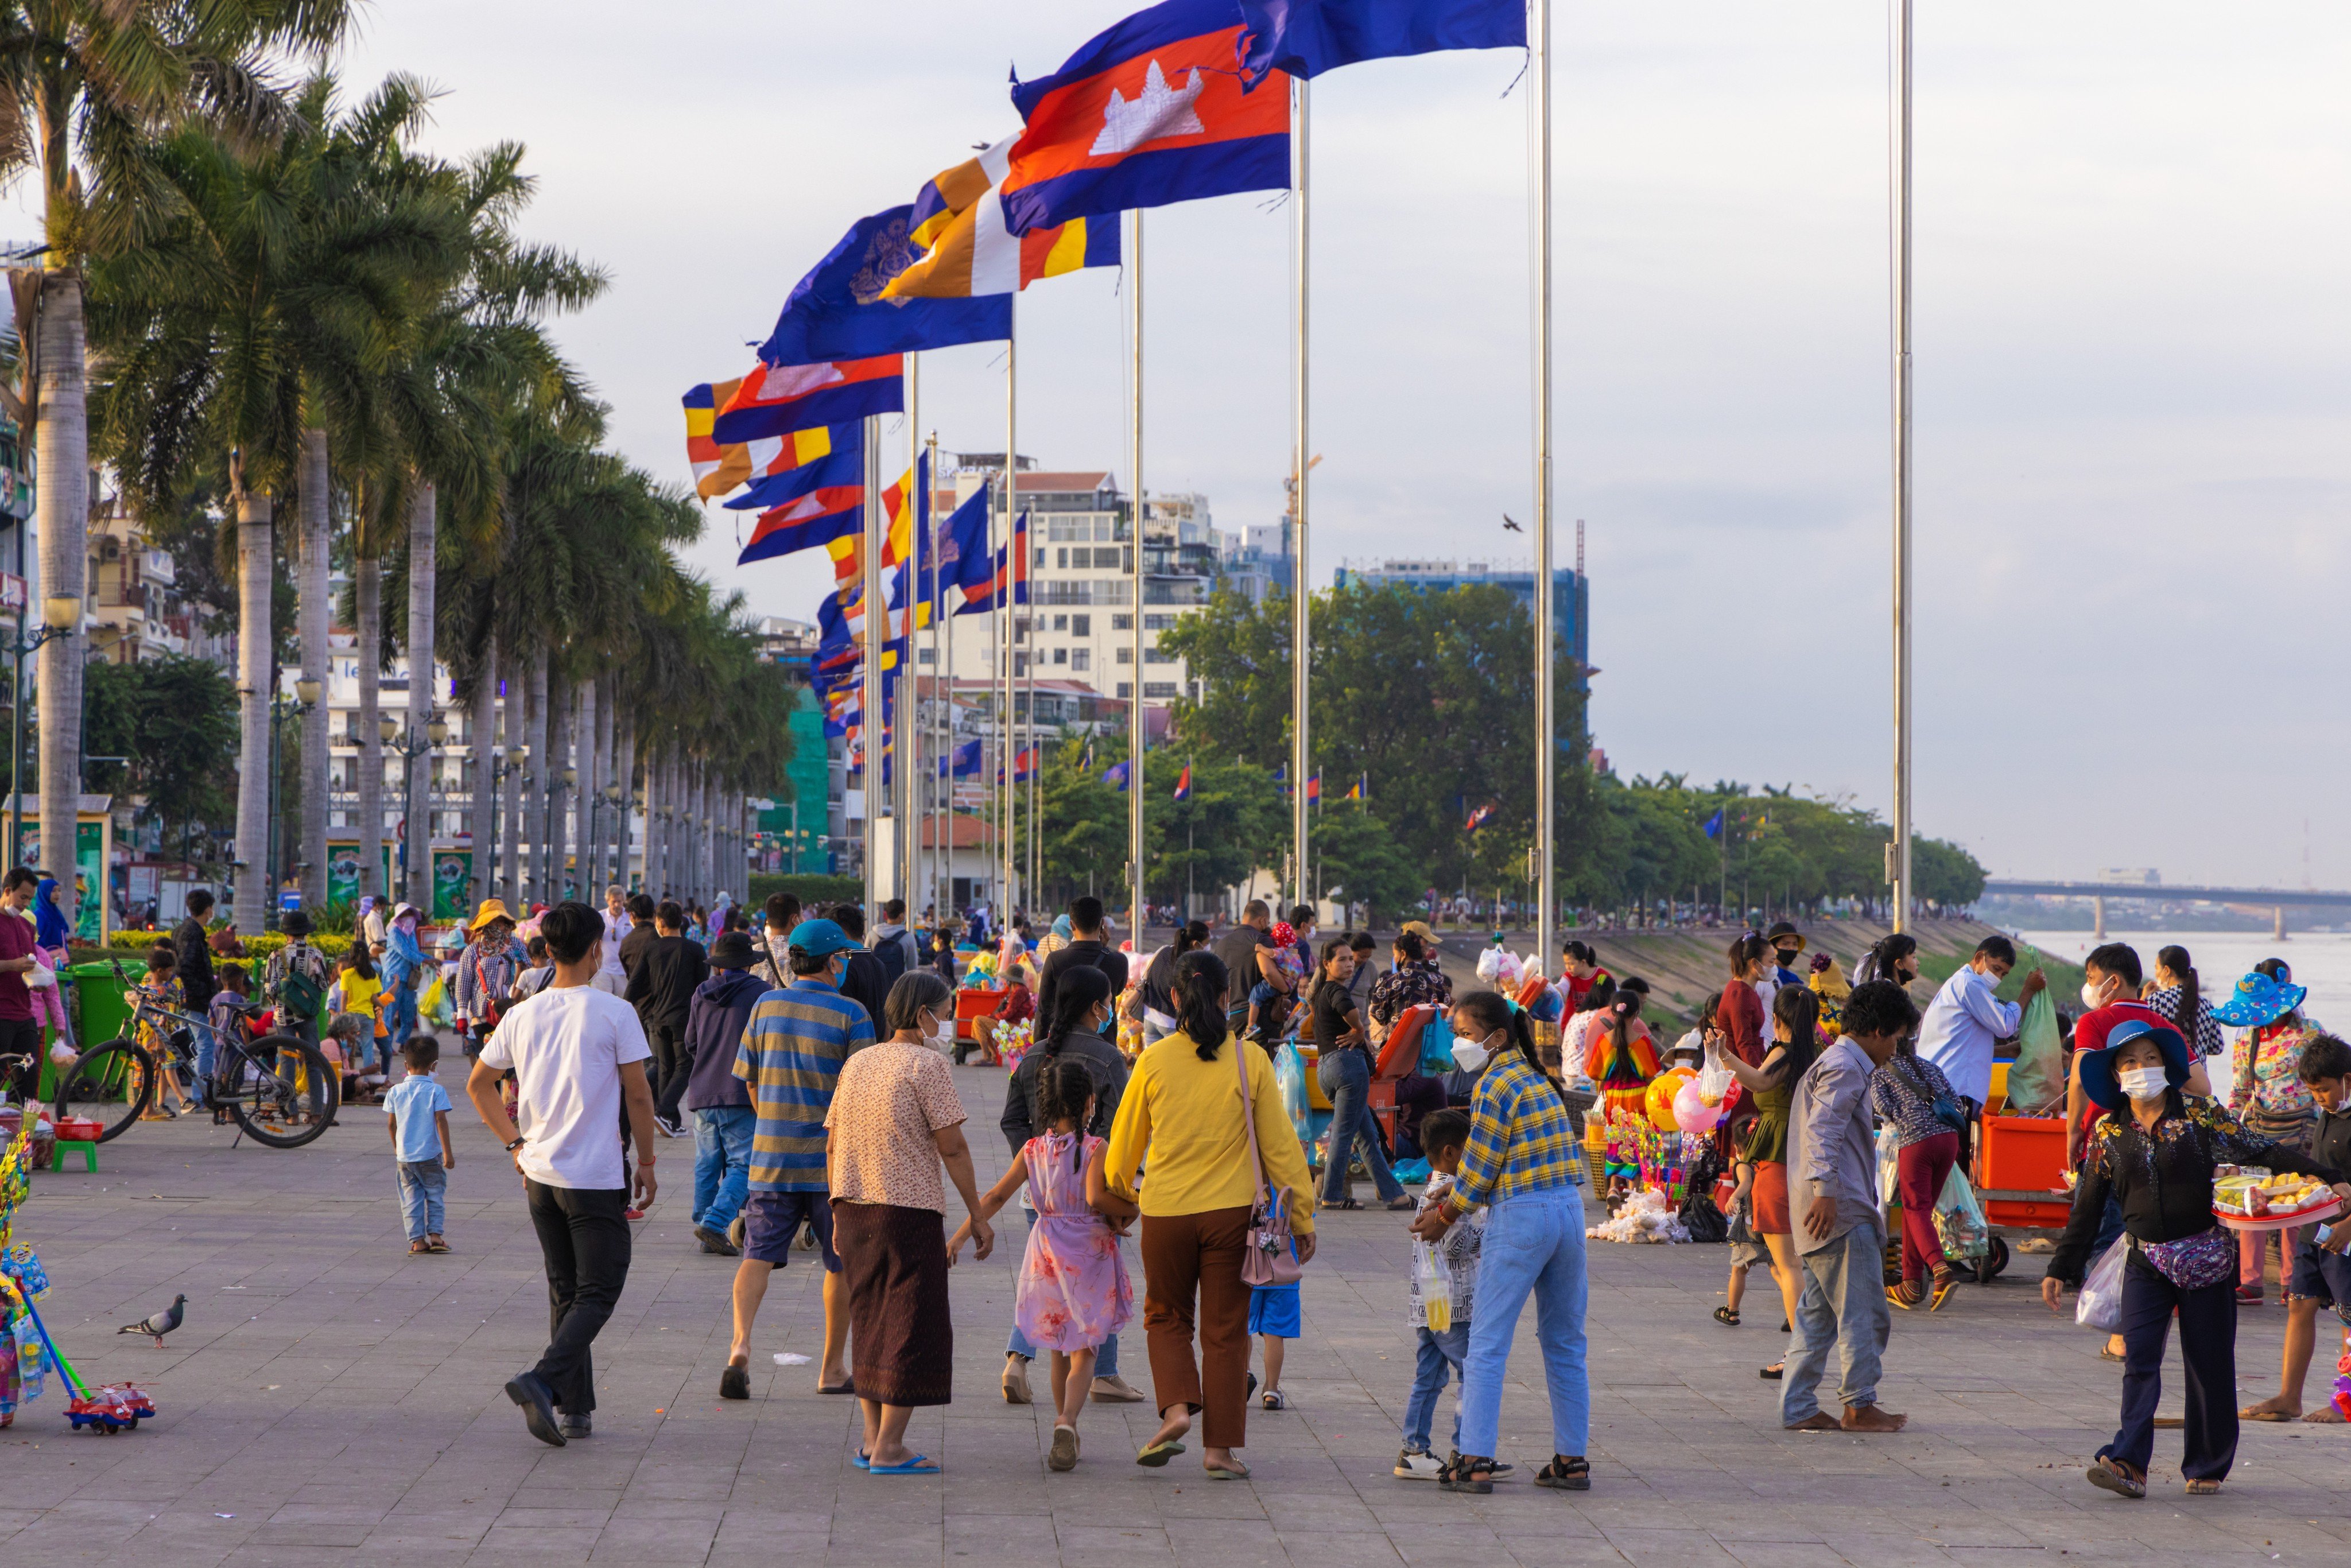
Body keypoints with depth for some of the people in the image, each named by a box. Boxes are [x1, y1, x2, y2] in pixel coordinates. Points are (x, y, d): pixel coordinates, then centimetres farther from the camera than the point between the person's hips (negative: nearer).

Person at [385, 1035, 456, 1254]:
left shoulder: (395, 1091, 1)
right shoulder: (436, 1091, -9)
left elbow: (391, 1123, 6)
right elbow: (441, 1121, -13)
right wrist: (448, 1152, -10)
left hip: (404, 1156, 2)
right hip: (430, 1154, -2)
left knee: (411, 1198, 8)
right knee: (434, 1195, 11)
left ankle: (417, 1240, 6)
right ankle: (435, 1235, 4)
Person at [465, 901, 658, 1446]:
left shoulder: (523, 1015, 4)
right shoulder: (614, 1013, -10)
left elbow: (478, 1084, 13)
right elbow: (638, 1096, -8)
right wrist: (646, 1163, 4)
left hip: (540, 1173, 5)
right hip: (596, 1176, -5)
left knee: (565, 1291, 15)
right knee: (599, 1291, 0)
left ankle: (575, 1408, 15)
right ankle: (543, 1380, -21)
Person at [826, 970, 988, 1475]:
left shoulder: (857, 1063, 12)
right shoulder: (927, 1064, -9)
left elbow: (832, 1145, 14)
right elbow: (952, 1147, -12)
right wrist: (977, 1215, -7)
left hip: (853, 1206, 7)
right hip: (909, 1207, -7)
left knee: (871, 1319, 16)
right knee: (912, 1323, -1)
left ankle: (874, 1438, 19)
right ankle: (888, 1447, -3)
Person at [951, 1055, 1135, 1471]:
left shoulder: (1032, 1150, 1)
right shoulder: (1096, 1149, -11)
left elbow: (996, 1197, 1)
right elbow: (1096, 1198, -26)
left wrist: (959, 1237, 5)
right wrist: (1129, 1211, -7)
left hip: (1047, 1253, 4)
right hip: (1090, 1255, -4)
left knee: (1060, 1350, 19)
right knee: (1083, 1352, -1)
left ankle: (1066, 1430, 27)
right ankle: (1066, 1422, -26)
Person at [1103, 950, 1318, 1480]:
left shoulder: (1153, 1061, -4)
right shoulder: (1249, 1061, -5)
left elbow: (1124, 1144, 8)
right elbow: (1279, 1144, -2)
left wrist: (1121, 1192, 28)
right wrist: (1302, 1217, 6)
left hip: (1165, 1211, 0)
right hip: (1232, 1211, 0)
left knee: (1167, 1317, 18)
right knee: (1225, 1329, 8)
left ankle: (1176, 1407, -5)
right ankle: (1219, 1445, 6)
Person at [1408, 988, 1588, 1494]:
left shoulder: (1495, 1086, -10)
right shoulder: (1536, 1078, 16)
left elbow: (1480, 1168, -9)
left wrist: (1445, 1218, 5)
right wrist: (1451, 1201, 18)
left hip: (1520, 1216, -8)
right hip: (1569, 1207, 8)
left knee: (1488, 1343, -3)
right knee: (1564, 1342, 13)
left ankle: (1475, 1461, -6)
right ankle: (1572, 1460, 15)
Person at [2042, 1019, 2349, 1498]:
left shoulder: (2199, 1115, -2)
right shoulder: (2109, 1131, 5)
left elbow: (2261, 1150, -4)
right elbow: (2087, 1208, 12)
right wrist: (2061, 1270, 12)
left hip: (2205, 1256, -1)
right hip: (2146, 1262, 1)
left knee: (2209, 1364, 3)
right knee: (2139, 1357, -13)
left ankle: (2207, 1467, 14)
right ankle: (2129, 1464, -21)